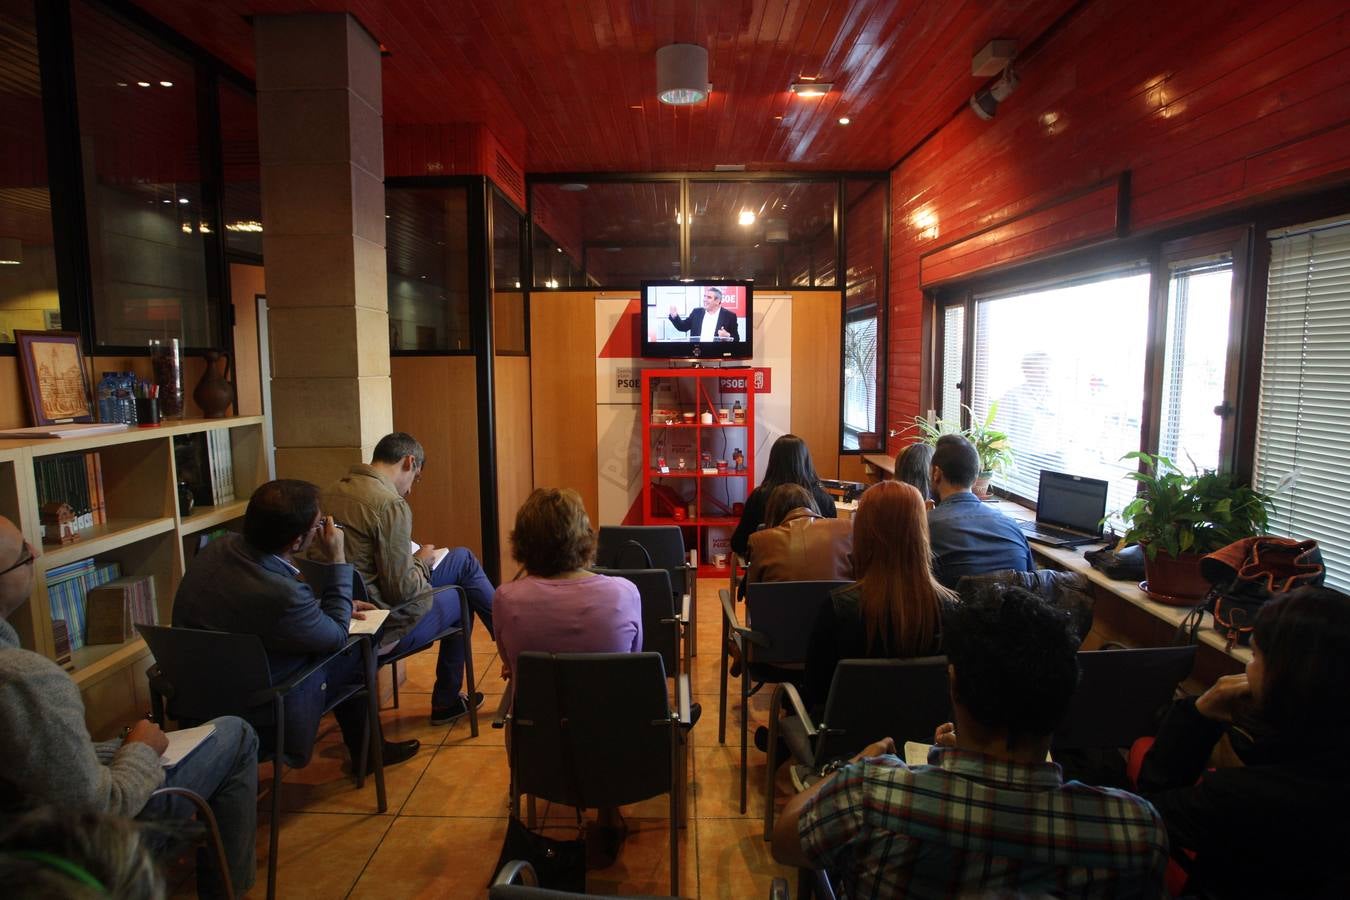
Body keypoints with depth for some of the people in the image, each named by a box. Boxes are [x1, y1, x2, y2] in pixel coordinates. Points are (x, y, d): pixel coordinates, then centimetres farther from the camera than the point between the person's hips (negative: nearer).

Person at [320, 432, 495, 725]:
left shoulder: (331, 492, 4)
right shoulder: (391, 504, -22)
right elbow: (400, 590, -21)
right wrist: (422, 560, -1)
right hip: (384, 629, -8)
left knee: (463, 558, 18)